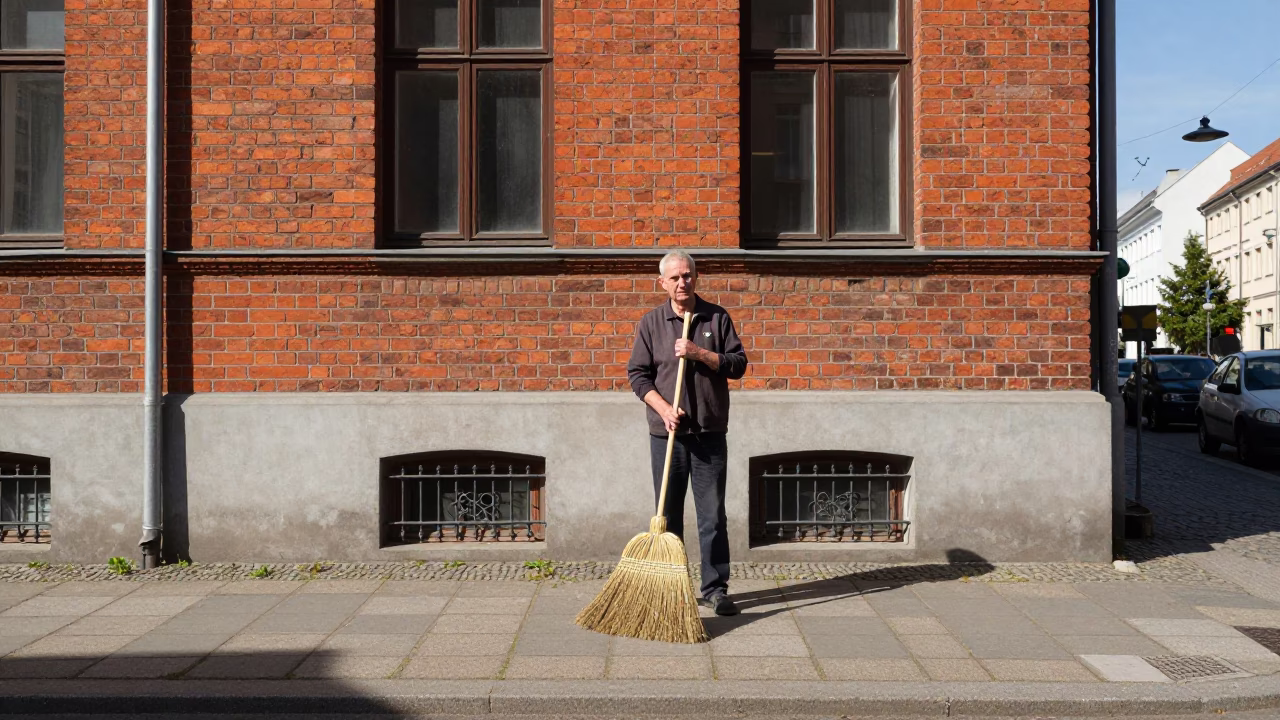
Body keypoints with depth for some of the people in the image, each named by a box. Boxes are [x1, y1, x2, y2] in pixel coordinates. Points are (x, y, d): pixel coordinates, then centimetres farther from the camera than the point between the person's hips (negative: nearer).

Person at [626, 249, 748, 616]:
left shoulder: (717, 318, 5)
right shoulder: (651, 322, 5)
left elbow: (738, 364, 1)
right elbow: (637, 374, 2)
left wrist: (700, 353, -12)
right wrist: (664, 409, -11)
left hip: (710, 433, 0)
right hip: (666, 433, 0)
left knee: (712, 514, 2)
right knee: (669, 514, 7)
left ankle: (715, 589, 10)